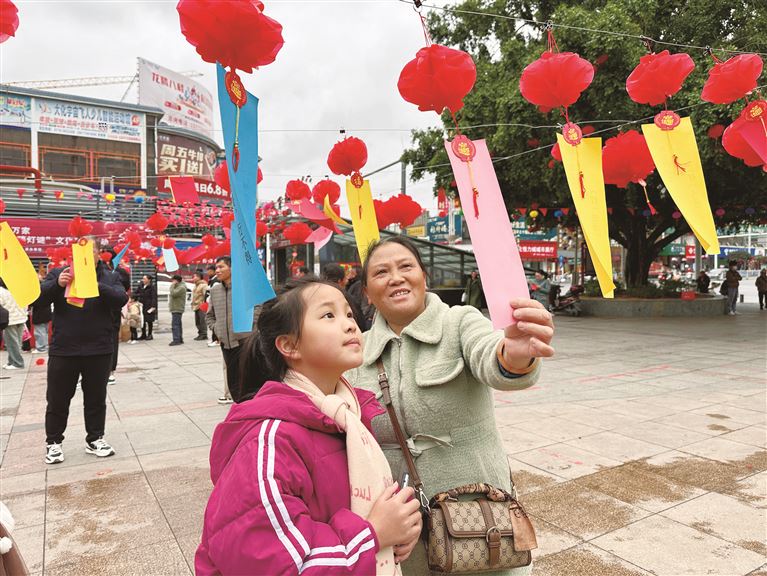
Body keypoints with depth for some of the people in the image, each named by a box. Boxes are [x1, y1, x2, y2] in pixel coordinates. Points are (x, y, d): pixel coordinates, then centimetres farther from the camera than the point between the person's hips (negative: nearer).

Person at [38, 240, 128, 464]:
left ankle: (95, 439, 25)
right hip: (63, 350, 0)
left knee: (96, 399, 11)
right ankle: (53, 442, 25)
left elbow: (121, 299, -10)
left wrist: (97, 286, -27)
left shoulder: (110, 277, 5)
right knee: (58, 400, 9)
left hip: (98, 351, 0)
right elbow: (39, 295, -6)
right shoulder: (58, 273, 6)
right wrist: (57, 284, -26)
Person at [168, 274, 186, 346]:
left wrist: (172, 285, -15)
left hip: (177, 309, -11)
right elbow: (173, 294, 21)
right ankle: (180, 339, 19)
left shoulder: (181, 287, -14)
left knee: (175, 325, -13)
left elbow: (173, 293, -23)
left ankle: (176, 340, -15)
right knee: (178, 324, 13)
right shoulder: (178, 286, 19)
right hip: (176, 309, 11)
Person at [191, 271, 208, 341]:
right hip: (196, 306, 10)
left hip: (201, 306, -10)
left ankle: (204, 335, -3)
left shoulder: (203, 285, -10)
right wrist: (193, 303, 24)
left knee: (202, 321, -8)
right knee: (197, 322, 13)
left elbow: (206, 295, -16)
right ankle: (201, 334, 21)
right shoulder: (196, 285, 20)